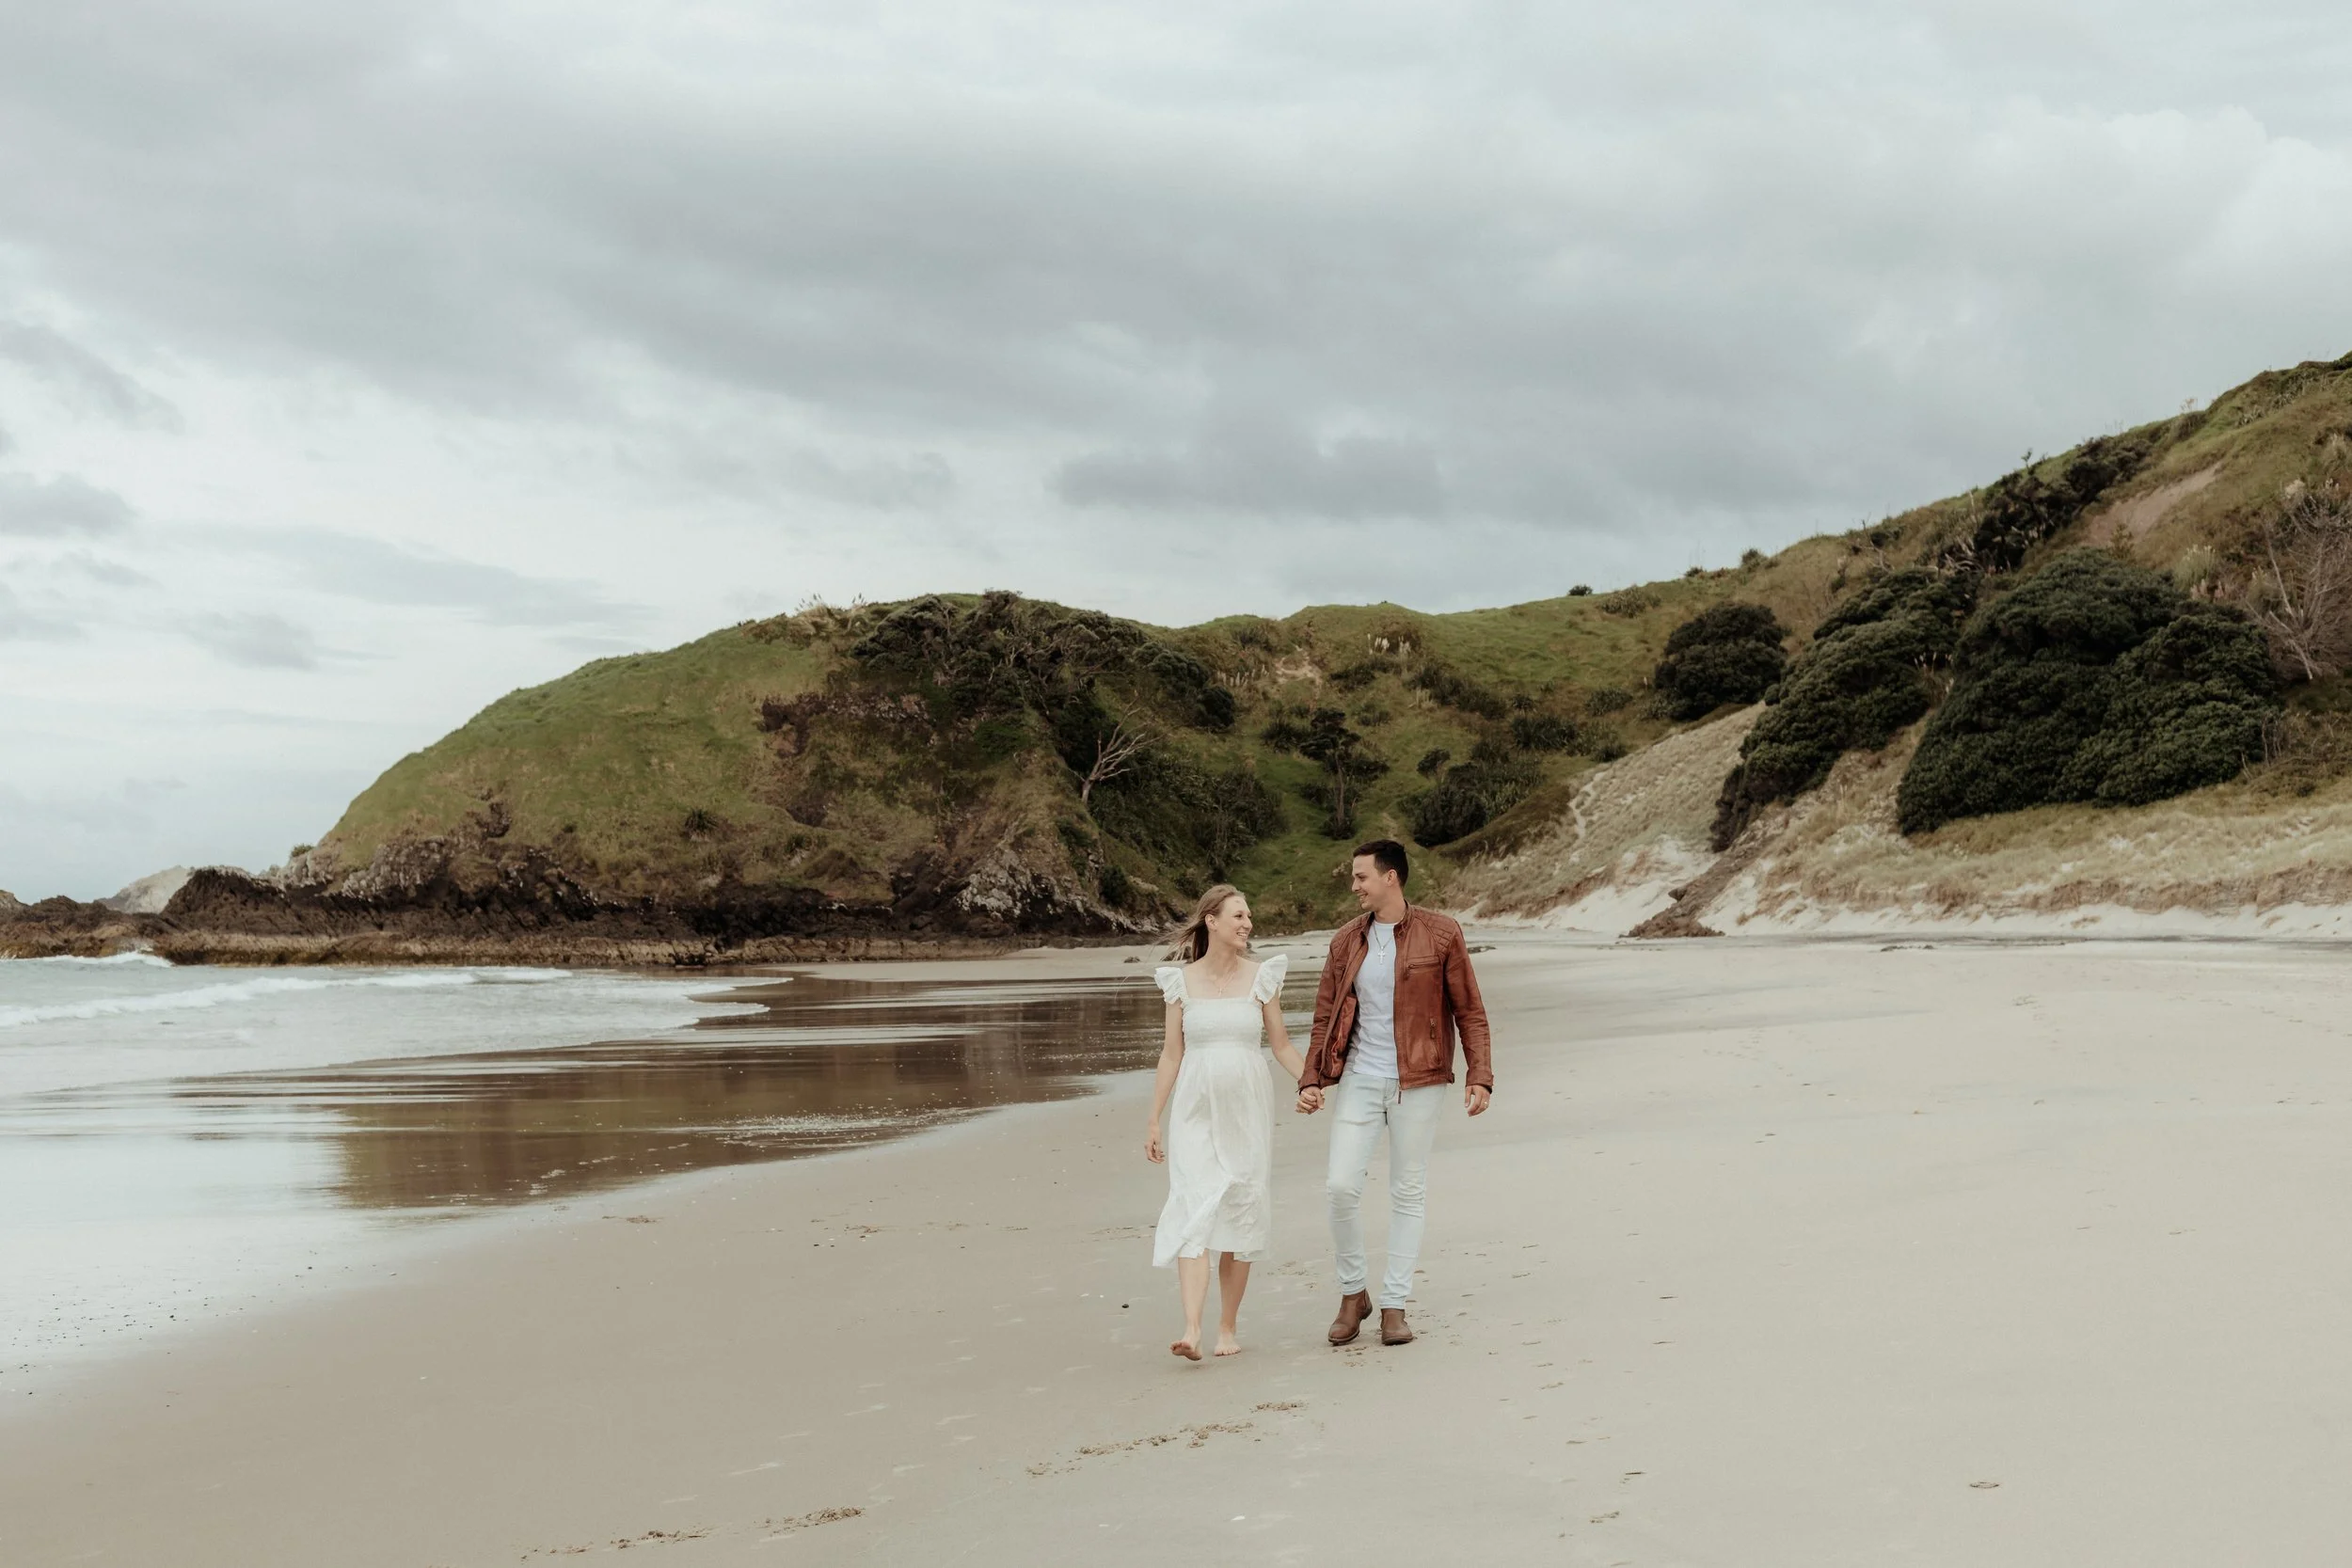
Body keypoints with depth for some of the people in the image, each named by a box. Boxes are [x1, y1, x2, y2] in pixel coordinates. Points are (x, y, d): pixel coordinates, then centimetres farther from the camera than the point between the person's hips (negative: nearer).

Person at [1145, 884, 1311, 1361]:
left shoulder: (1261, 977, 4)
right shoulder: (1181, 981, 3)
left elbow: (1282, 1046, 9)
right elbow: (1172, 1054, 6)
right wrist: (1153, 1122, 5)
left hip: (1247, 1109, 1)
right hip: (1195, 1110, -1)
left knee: (1241, 1214, 3)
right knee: (1194, 1210, -13)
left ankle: (1228, 1327, 15)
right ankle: (1191, 1330, -22)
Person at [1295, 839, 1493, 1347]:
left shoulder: (1440, 935, -3)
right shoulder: (1346, 941, 6)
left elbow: (1470, 1012, -1)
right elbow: (1325, 1017, 10)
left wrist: (1479, 1077, -9)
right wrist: (1310, 1079, 0)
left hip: (1417, 1082, -2)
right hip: (1358, 1080, 2)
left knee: (1408, 1192, 4)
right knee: (1341, 1186, -7)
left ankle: (1394, 1306, 12)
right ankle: (1353, 1293, 12)